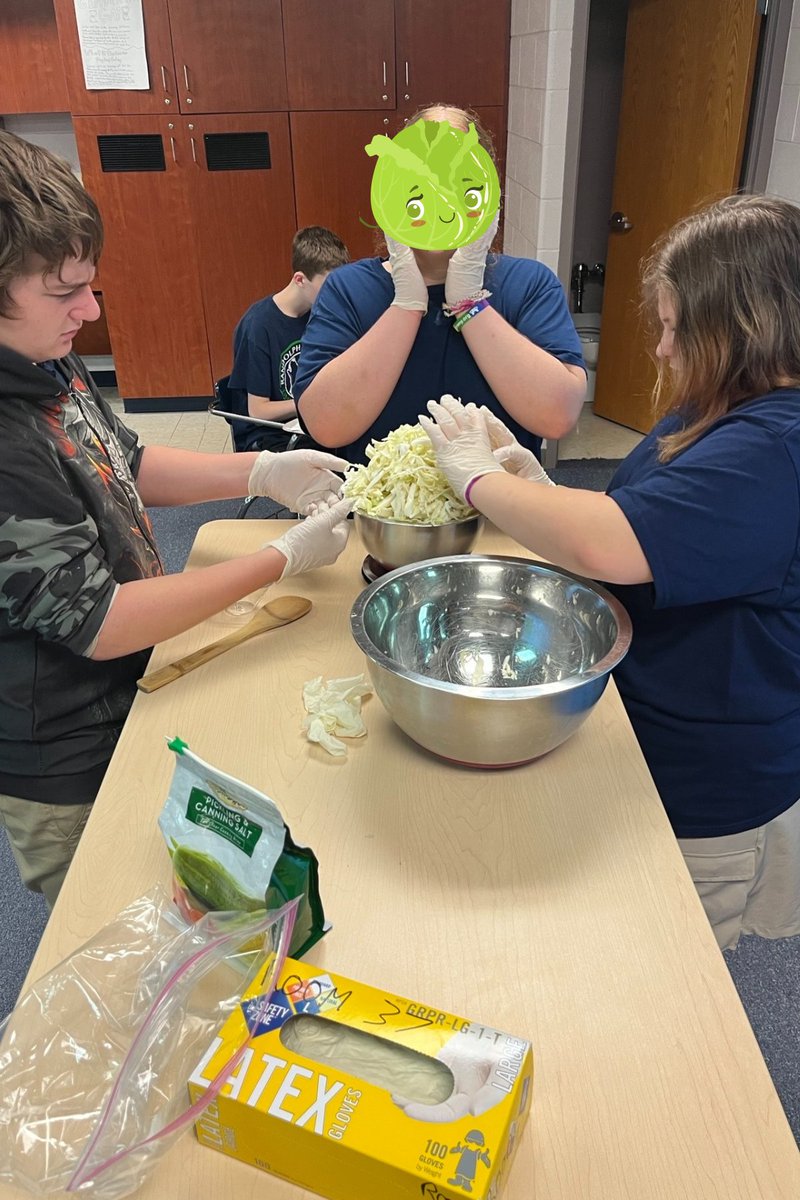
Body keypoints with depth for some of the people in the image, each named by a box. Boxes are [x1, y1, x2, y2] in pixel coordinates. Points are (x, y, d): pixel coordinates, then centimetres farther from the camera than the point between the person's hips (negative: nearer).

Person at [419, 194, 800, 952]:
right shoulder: (707, 418, 5)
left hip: (701, 812, -9)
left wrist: (479, 477, -23)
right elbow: (621, 533, 8)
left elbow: (609, 547, -40)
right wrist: (529, 482, -9)